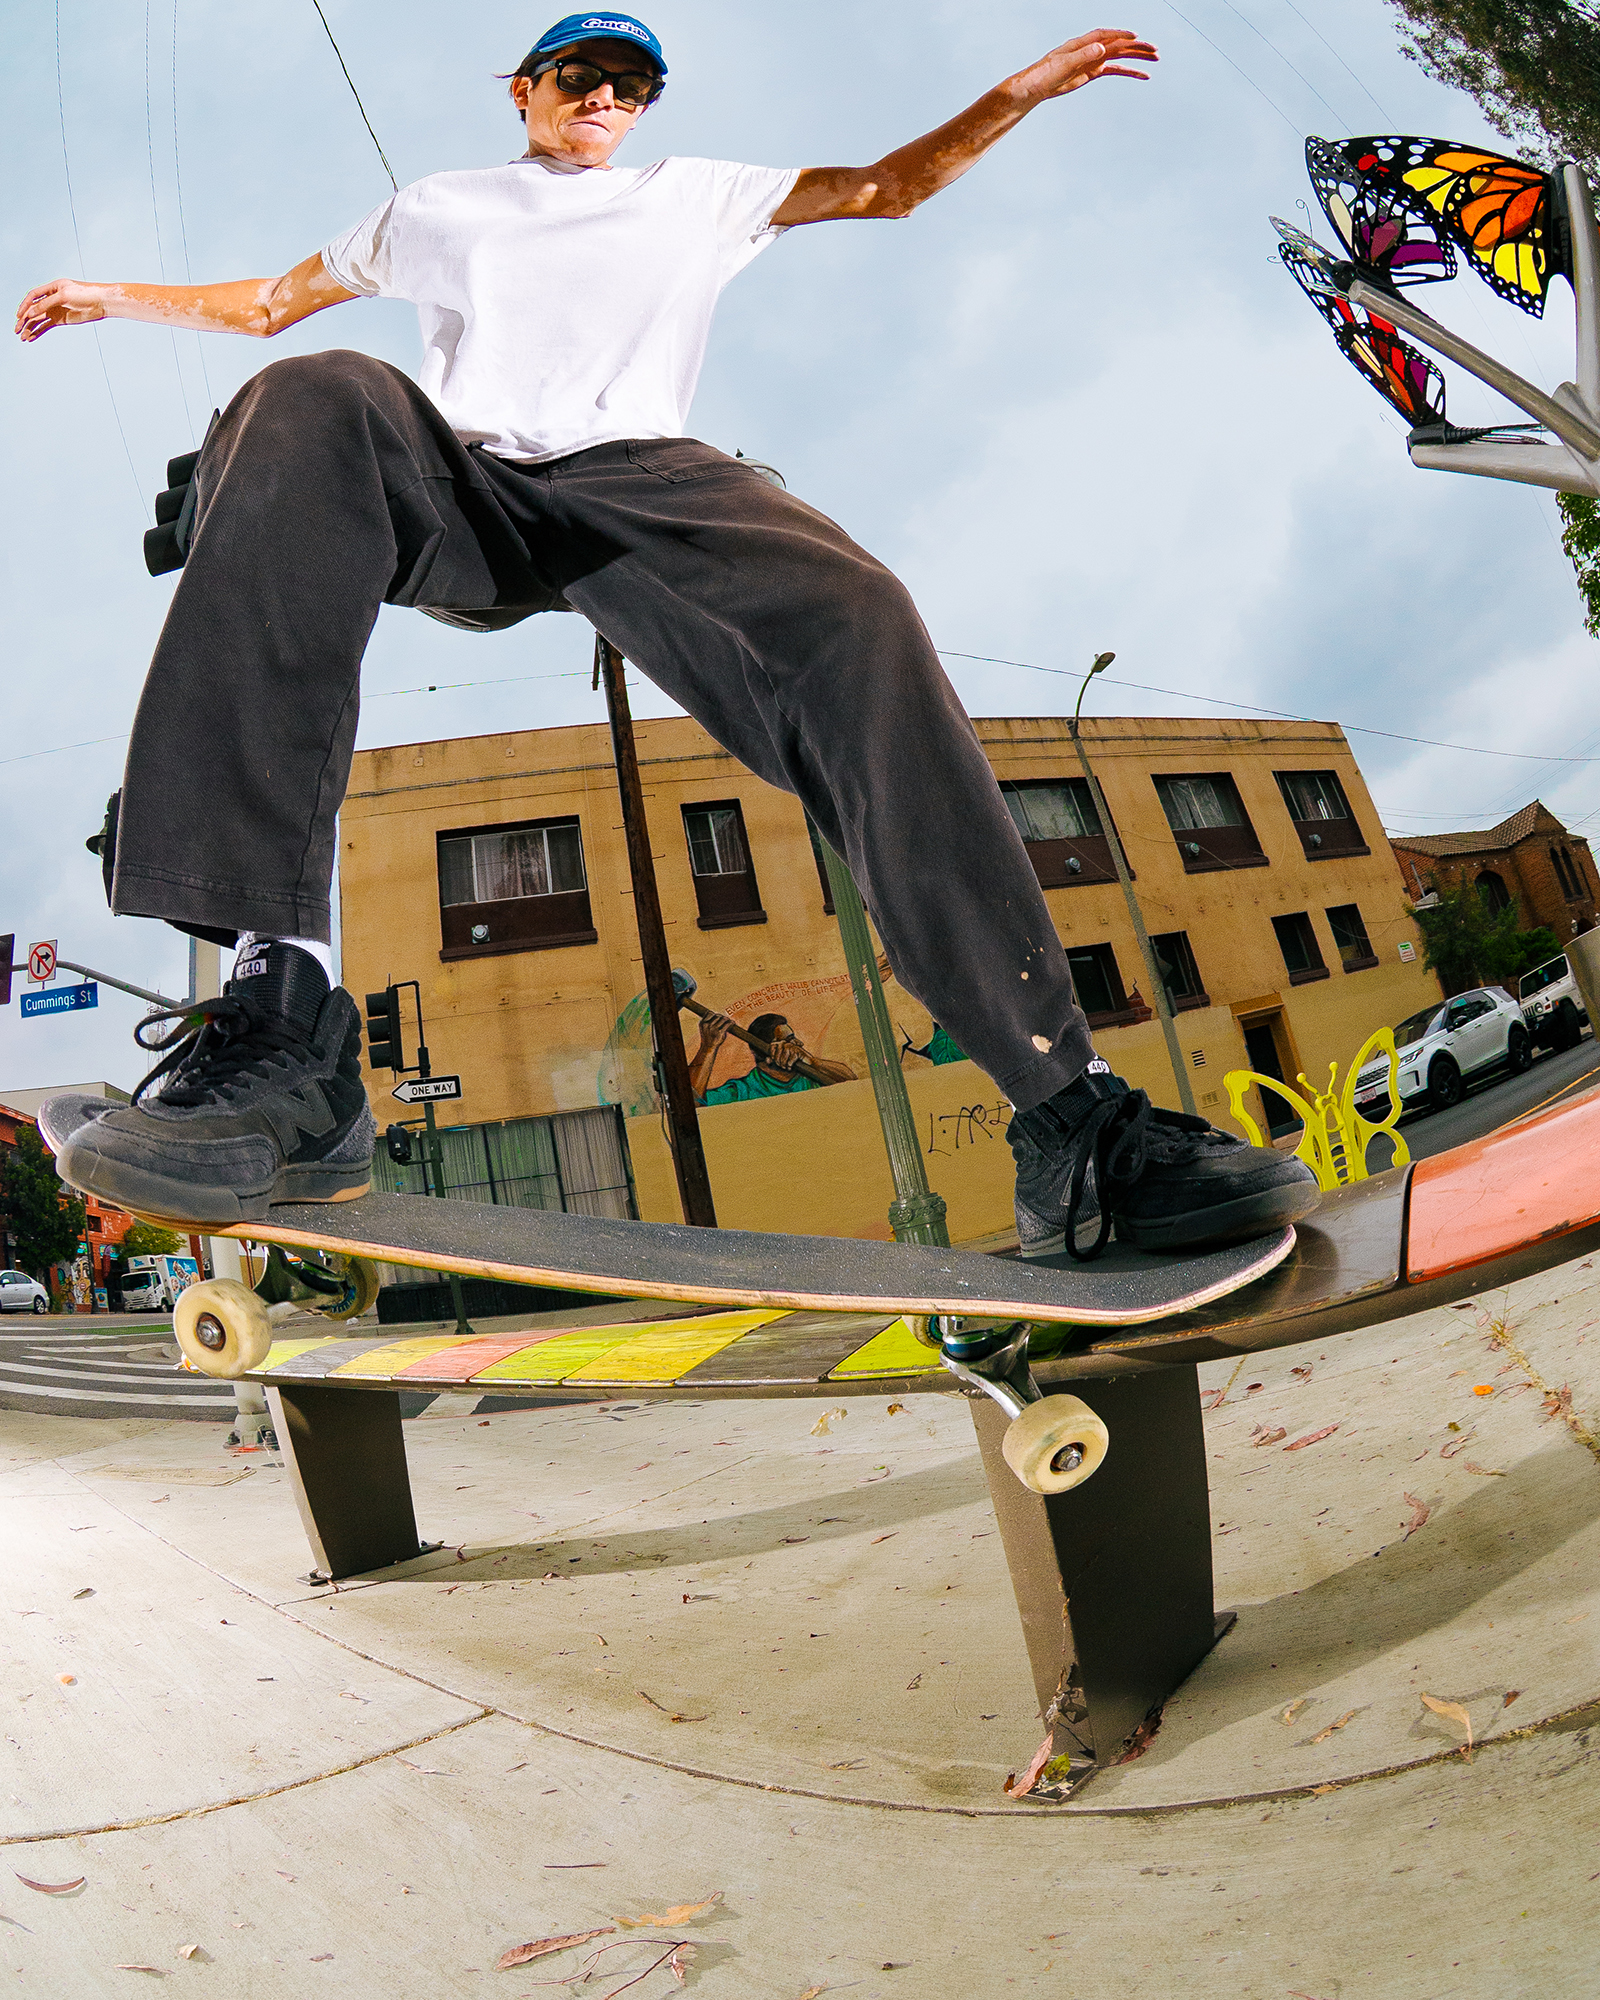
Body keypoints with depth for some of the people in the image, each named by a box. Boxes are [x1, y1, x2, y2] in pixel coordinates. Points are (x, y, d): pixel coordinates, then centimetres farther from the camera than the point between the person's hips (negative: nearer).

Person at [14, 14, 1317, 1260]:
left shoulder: (697, 197, 35)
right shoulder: (436, 208, 35)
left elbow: (888, 188, 37)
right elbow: (268, 305, 44)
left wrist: (1022, 91, 28)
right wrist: (115, 296, 39)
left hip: (641, 477, 0)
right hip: (458, 487, 1)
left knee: (854, 617, -33)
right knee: (310, 402, -35)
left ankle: (1074, 1117, -37)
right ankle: (279, 1019, -46)